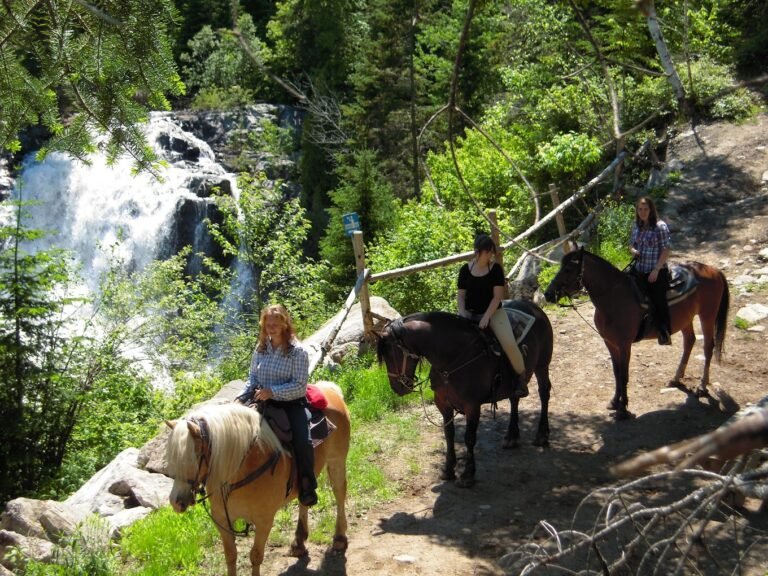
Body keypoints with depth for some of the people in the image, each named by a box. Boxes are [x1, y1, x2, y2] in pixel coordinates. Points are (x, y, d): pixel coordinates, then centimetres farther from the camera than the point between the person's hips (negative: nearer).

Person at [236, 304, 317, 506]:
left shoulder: (298, 351, -9)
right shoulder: (260, 349, 6)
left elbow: (300, 385, -15)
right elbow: (252, 379, 12)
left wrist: (272, 391, -25)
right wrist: (242, 398, -6)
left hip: (292, 404, -5)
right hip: (264, 403, 5)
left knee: (303, 441, -25)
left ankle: (306, 484, -2)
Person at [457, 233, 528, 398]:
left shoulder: (496, 269, -4)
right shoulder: (465, 270, 1)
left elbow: (497, 296, -8)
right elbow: (460, 295, 4)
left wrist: (486, 317, -18)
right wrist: (463, 315, -12)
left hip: (493, 312, -2)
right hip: (470, 313, 2)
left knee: (509, 343, -22)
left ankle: (521, 378, -3)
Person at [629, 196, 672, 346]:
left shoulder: (660, 226, -13)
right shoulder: (636, 226, 6)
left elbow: (665, 250, -14)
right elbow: (631, 243, 18)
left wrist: (656, 270, -17)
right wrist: (633, 250, -6)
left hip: (656, 271, -7)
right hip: (638, 270, 7)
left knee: (658, 302, -6)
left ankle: (665, 334, 4)